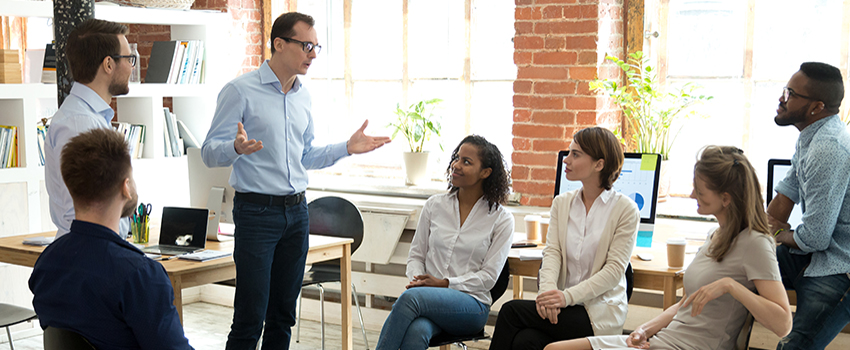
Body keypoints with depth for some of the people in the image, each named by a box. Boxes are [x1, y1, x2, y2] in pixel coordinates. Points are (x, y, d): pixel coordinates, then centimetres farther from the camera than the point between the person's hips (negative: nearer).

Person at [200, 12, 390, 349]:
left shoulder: (303, 96, 14)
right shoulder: (241, 90, -7)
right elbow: (210, 153, -10)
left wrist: (347, 147, 10)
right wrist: (237, 148, -31)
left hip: (297, 211, 7)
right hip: (256, 211, -6)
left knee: (283, 315, 11)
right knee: (250, 318, -7)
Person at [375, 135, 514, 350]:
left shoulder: (501, 219, 2)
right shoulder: (435, 205, 12)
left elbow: (488, 276, -2)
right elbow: (416, 254, 15)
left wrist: (444, 283, -13)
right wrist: (417, 279, -8)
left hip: (471, 304, -2)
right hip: (428, 297, 3)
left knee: (411, 297, -35)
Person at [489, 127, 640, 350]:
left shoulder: (625, 209, -4)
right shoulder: (562, 203, 13)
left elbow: (615, 270, -10)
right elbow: (552, 251, 2)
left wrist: (568, 296, -22)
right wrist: (548, 289, -20)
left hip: (600, 313, -4)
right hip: (566, 307, 4)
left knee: (511, 311, -22)